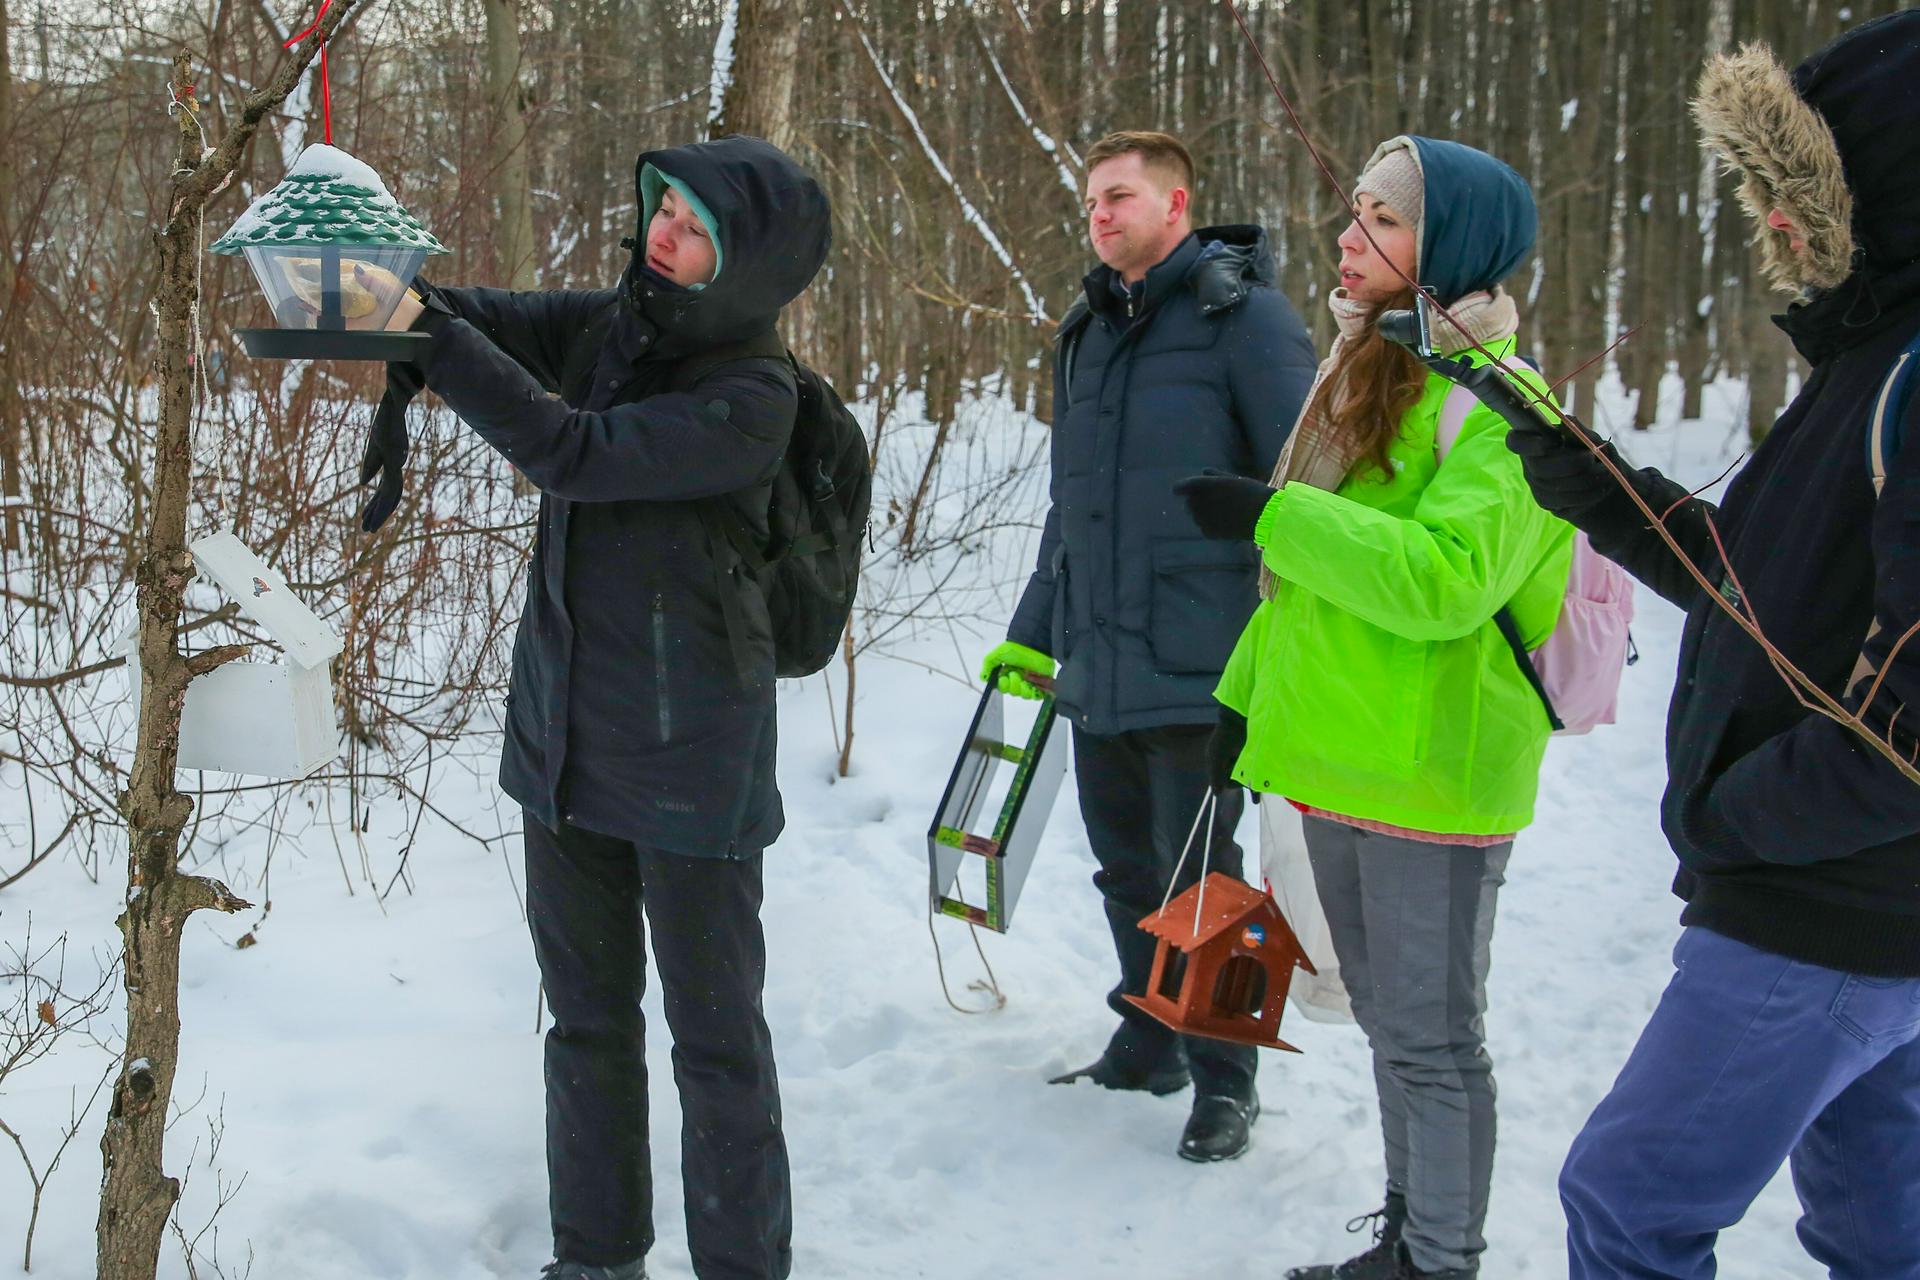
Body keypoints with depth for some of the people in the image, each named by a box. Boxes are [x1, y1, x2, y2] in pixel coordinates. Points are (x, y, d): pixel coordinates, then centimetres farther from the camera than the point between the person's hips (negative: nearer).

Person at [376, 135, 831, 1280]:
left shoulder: (753, 395, -18)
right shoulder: (617, 323, 3)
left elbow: (574, 453, -25)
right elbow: (499, 323, -4)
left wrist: (427, 332, -26)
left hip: (689, 754, -7)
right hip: (566, 733, 7)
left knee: (717, 1036, 3)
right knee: (588, 1018, 18)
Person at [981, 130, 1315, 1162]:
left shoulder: (1241, 316, -8)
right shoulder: (1088, 332, 15)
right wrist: (1033, 632, 22)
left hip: (1196, 664, -7)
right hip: (1096, 669, 7)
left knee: (1197, 880, 2)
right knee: (1127, 872, 15)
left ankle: (1224, 1078, 18)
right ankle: (1145, 1047, 32)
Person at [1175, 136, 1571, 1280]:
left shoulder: (1496, 406, -15)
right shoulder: (1363, 375, 14)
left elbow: (1446, 577, -29)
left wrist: (1271, 516, -25)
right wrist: (1248, 693, 19)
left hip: (1432, 773, -9)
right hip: (1337, 758, 9)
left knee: (1431, 1039, 3)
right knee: (1387, 1022, 19)